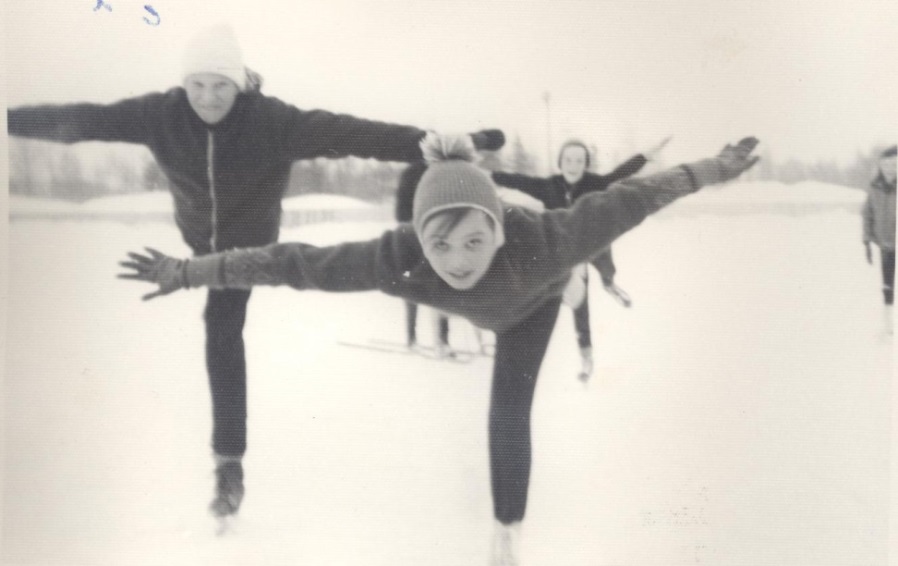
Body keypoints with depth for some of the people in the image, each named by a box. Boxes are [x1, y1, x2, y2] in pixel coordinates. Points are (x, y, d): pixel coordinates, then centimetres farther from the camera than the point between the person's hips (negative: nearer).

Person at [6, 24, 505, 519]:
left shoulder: (272, 120, -35)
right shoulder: (162, 114, -27)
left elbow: (345, 132, -46)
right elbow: (84, 120, -25)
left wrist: (430, 144, -56)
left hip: (250, 239, -4)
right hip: (199, 237, 4)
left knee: (223, 331, -14)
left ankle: (230, 459, -6)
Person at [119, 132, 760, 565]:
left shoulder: (540, 239, -53)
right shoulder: (396, 258, -50)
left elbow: (626, 200, -42)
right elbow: (291, 261, -45)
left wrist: (711, 171, -32)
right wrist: (185, 271, -40)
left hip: (534, 297, -2)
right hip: (486, 307, 2)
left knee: (510, 407, -9)